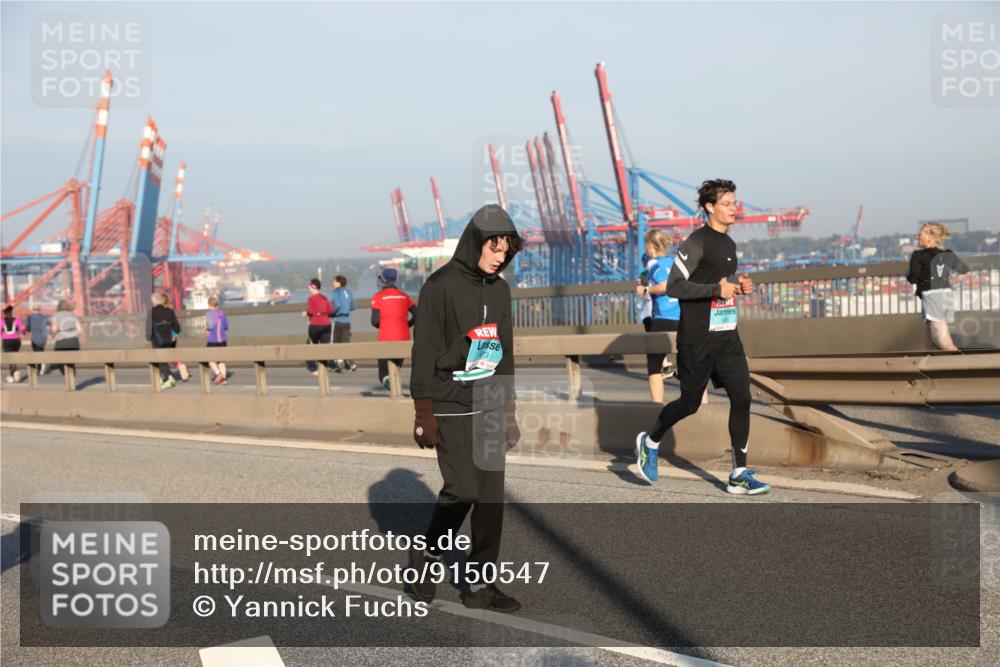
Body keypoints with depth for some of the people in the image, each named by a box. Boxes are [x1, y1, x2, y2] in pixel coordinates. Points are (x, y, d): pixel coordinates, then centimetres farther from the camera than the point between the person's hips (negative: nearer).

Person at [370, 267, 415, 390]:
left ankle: (387, 380, -28)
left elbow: (375, 321, -8)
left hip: (386, 339, -4)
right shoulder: (403, 295, 9)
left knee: (384, 373, 3)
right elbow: (416, 315, 5)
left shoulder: (378, 297, -3)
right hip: (403, 338, 4)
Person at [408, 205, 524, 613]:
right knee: (463, 488, -13)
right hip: (450, 409, -6)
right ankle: (427, 555, 13)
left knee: (491, 496, 4)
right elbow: (424, 353, -10)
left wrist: (509, 411, 16)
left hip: (489, 410, 6)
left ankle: (479, 582, 12)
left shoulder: (499, 290, 12)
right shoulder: (441, 286, -8)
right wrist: (423, 414, -13)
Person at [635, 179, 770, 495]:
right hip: (697, 338, -7)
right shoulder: (696, 243, -11)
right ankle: (650, 442, 30)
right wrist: (717, 289, -22)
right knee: (690, 403, 3)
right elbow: (674, 286, -17)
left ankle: (739, 475, 1)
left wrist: (739, 285, 8)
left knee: (741, 398, -3)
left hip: (727, 336, 7)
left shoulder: (729, 244, 14)